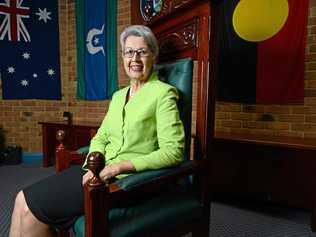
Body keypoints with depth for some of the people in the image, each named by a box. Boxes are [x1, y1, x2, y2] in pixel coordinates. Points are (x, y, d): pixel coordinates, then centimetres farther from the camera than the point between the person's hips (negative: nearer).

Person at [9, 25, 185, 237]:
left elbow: (173, 151, -16)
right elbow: (100, 137, 15)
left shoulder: (163, 93, -8)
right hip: (103, 172, 7)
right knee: (23, 199, -3)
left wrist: (119, 166, -19)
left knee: (32, 207, -9)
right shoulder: (118, 95, 15)